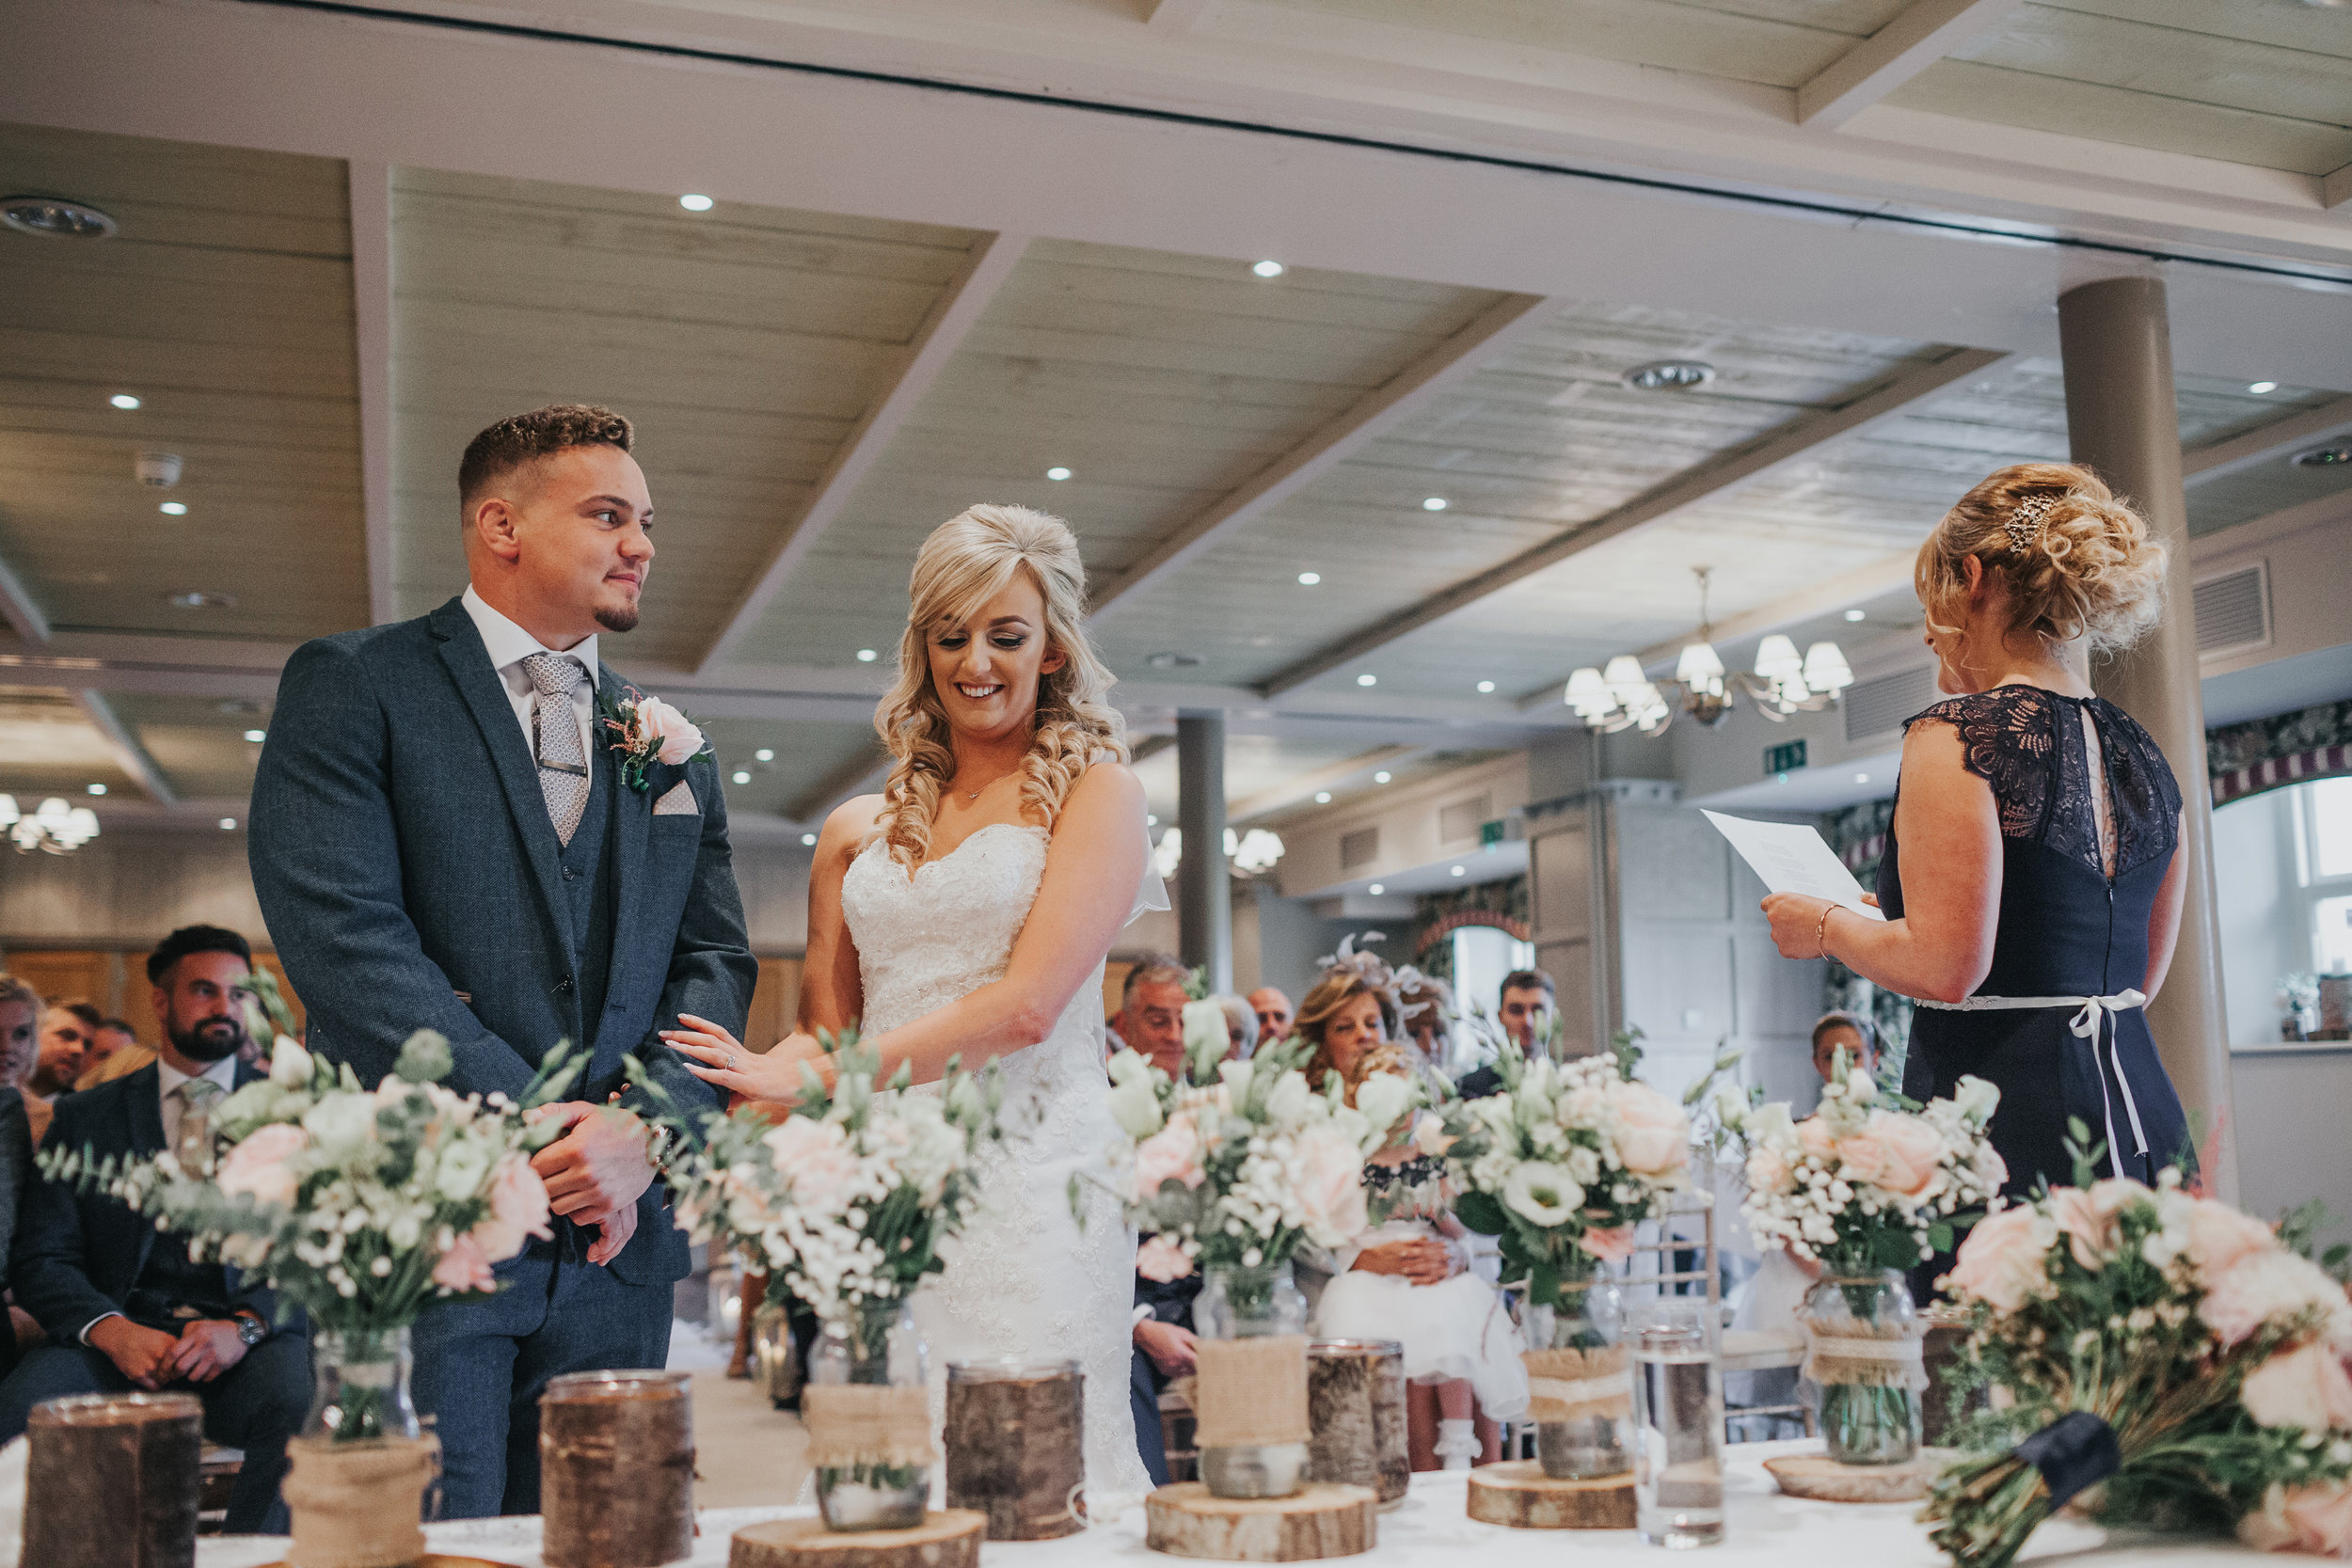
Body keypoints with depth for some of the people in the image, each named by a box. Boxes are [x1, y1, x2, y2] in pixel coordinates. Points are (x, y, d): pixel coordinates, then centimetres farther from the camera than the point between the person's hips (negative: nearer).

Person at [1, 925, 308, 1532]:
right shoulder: (84, 1117, 16)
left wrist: (245, 1326, -18)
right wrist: (112, 1330, -14)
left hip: (251, 1344, -1)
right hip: (119, 1338, 1)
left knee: (302, 1405, -34)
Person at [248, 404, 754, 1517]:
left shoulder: (672, 746, 16)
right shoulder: (353, 686, 0)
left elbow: (716, 961, 9)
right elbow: (342, 934, -12)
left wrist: (642, 1129, -10)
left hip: (618, 1236, 5)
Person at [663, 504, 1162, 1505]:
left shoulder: (1096, 791, 2)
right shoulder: (859, 831, 15)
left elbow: (1025, 1006, -9)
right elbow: (826, 1027, 15)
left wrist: (808, 1076, -9)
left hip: (1029, 1173, -4)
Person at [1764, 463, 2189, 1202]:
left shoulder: (1959, 737, -12)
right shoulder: (2145, 756, 12)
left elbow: (1946, 968, -19)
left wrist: (1826, 925, 0)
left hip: (2005, 1126, -8)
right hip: (2142, 1115, 8)